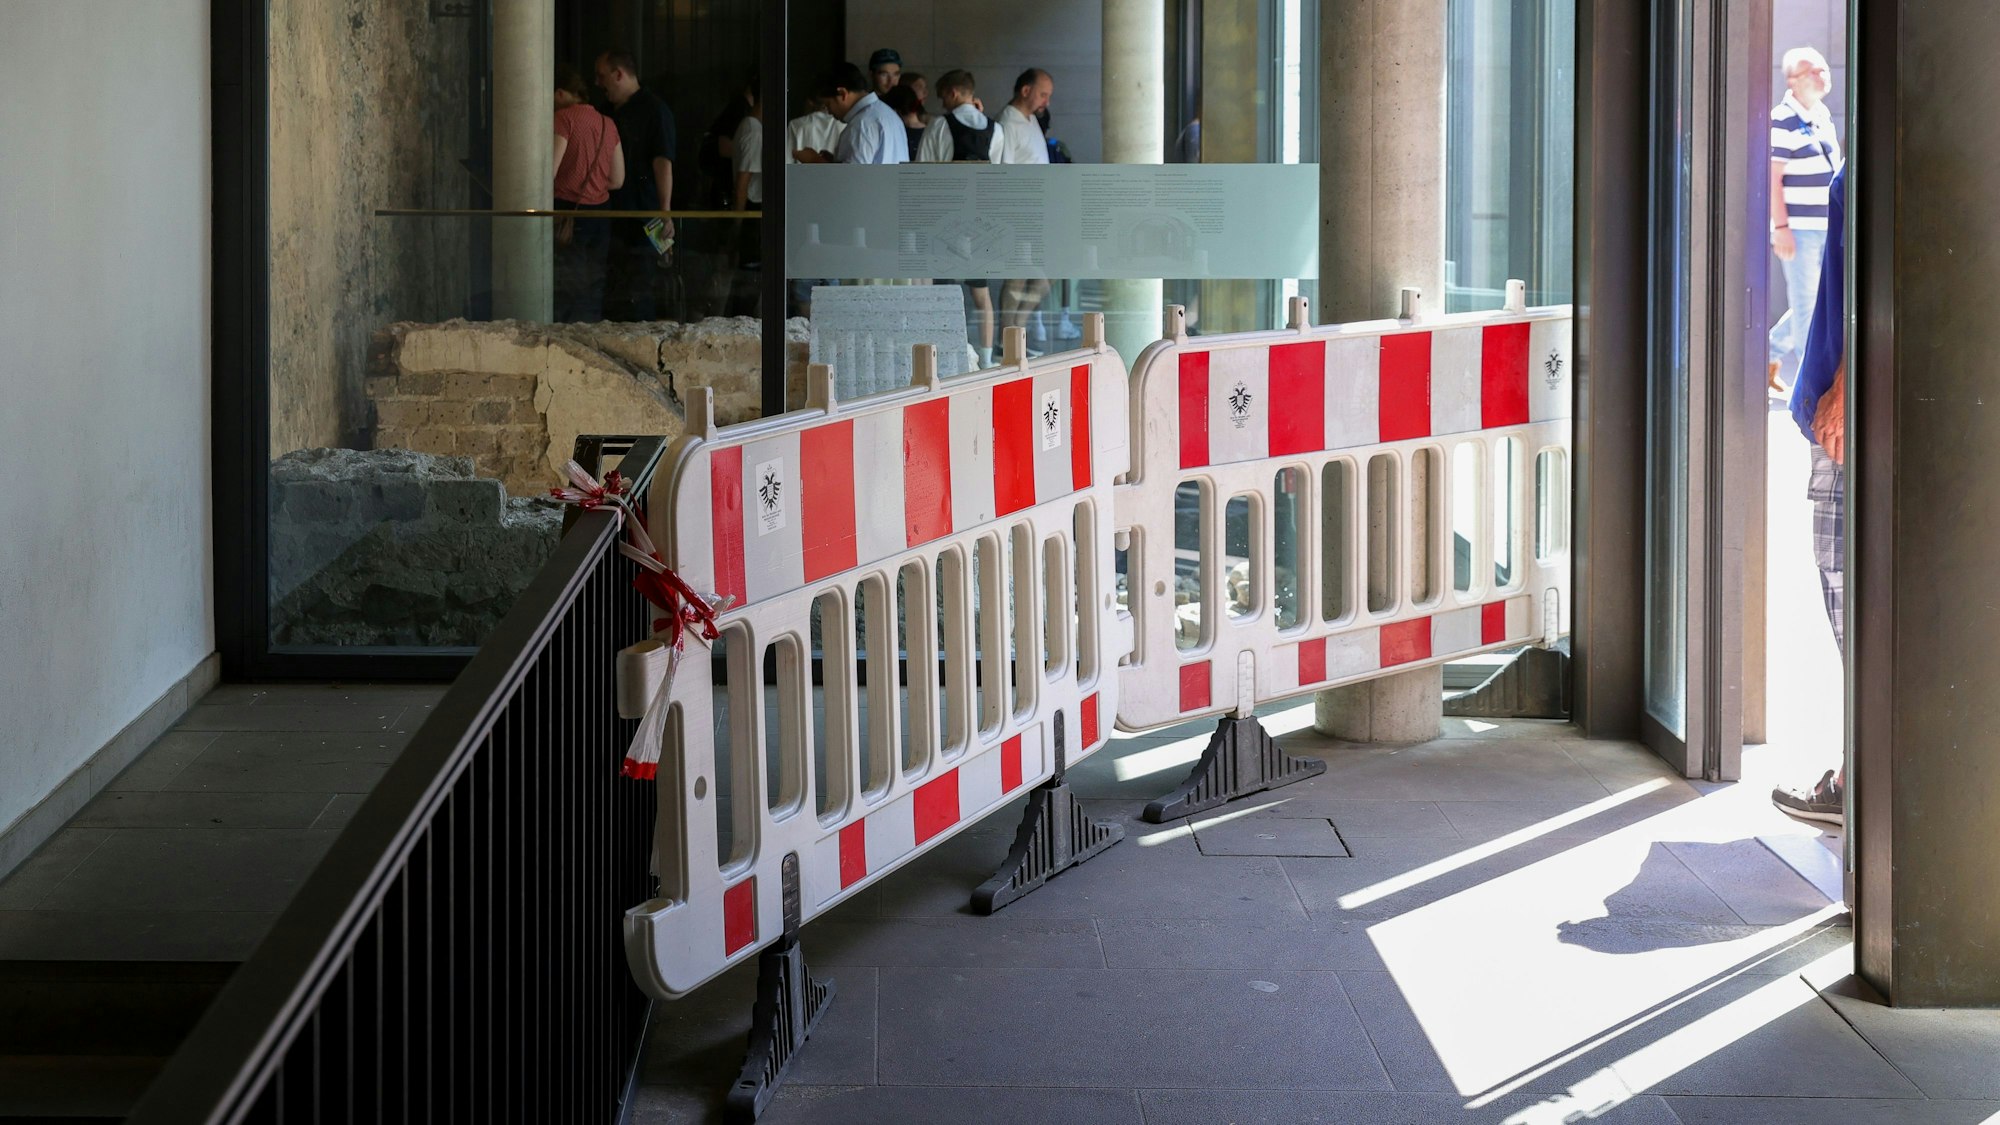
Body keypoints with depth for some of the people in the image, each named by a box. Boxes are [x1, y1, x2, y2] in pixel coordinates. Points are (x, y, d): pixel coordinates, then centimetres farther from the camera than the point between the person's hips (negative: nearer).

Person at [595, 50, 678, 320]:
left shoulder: (653, 108, -5)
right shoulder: (613, 113, 20)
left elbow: (663, 161, -14)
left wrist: (665, 210, -22)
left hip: (643, 216, -8)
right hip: (615, 215, 8)